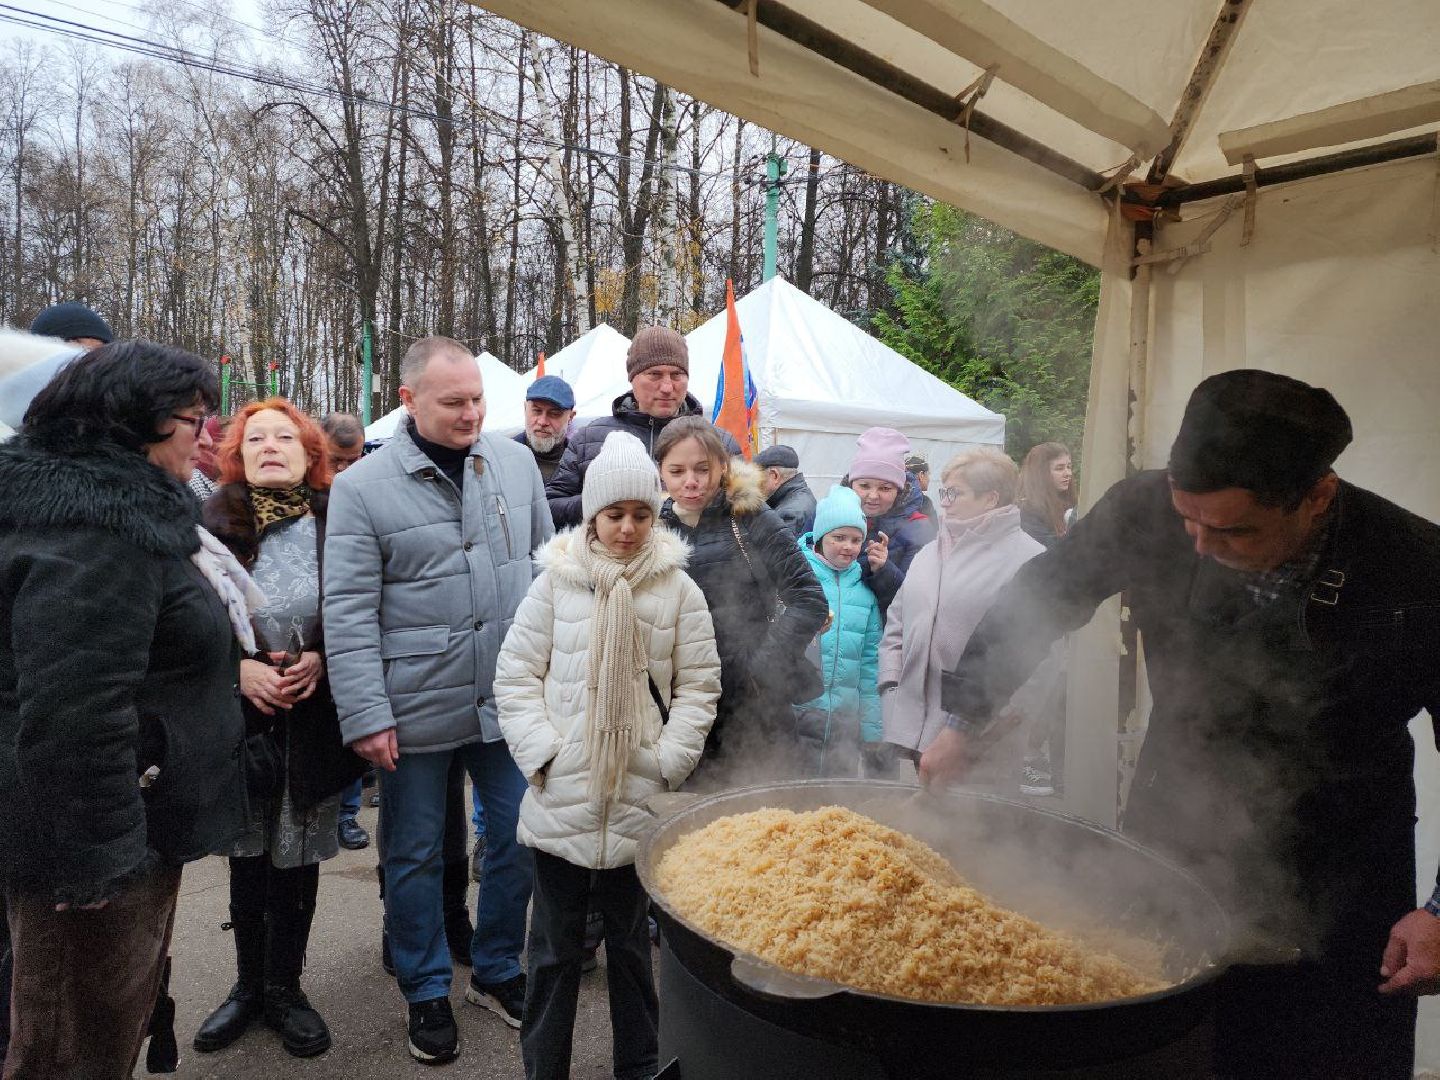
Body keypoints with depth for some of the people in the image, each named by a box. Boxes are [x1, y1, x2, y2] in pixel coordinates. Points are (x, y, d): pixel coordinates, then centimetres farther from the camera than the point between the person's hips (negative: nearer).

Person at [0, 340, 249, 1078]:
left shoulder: (118, 508, 10)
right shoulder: (91, 531, -24)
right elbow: (70, 712, -30)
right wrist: (95, 855, -25)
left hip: (134, 820, 10)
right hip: (99, 848, -10)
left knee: (123, 1017, 25)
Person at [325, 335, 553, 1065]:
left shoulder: (515, 464, 2)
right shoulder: (362, 488, -9)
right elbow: (348, 612, -10)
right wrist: (365, 716, -13)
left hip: (510, 699, 3)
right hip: (416, 711, -3)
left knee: (520, 839, 13)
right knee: (414, 857, 13)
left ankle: (497, 970, 37)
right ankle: (426, 991, 35)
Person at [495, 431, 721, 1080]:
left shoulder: (678, 589, 0)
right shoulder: (556, 580, -1)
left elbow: (698, 686, 2)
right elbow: (516, 673, 1)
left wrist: (668, 763, -7)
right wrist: (541, 753, -8)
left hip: (639, 801, 1)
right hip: (562, 799, 0)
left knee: (631, 939, 16)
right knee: (555, 944, 12)